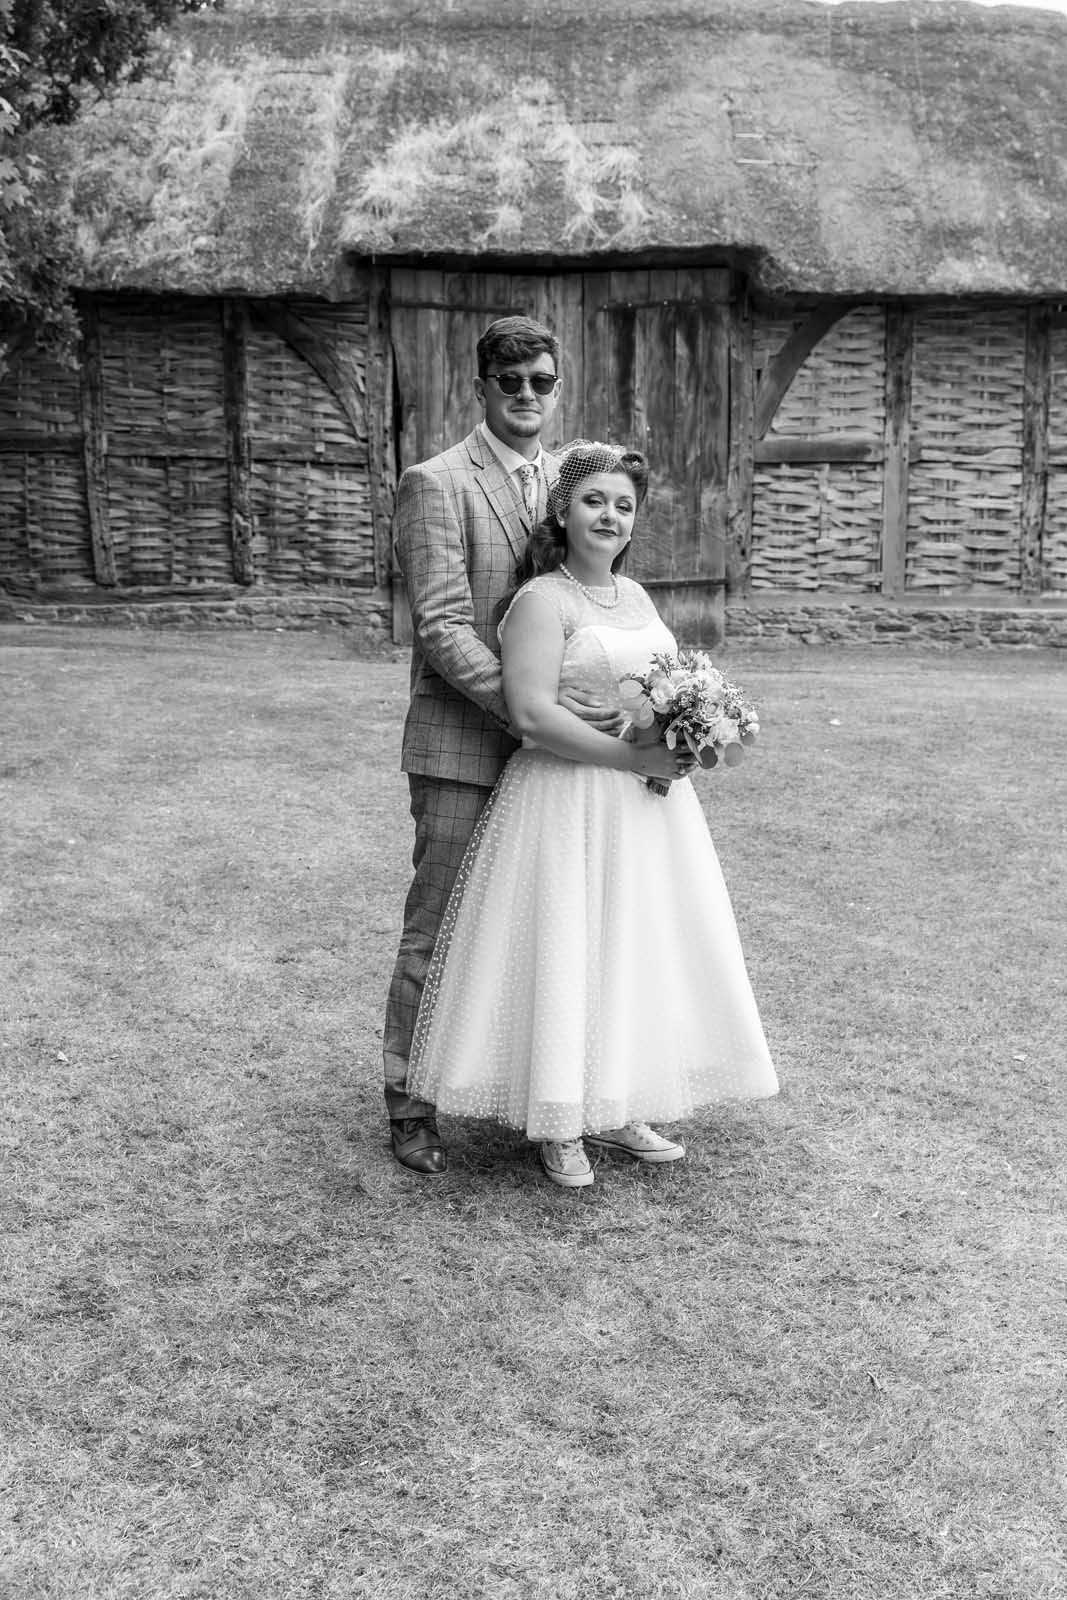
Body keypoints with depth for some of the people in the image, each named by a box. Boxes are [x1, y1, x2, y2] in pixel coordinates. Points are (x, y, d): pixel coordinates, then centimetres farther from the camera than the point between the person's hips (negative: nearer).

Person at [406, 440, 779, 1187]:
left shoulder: (636, 595, 13)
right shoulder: (543, 600, -11)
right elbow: (532, 713, -21)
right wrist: (633, 757, -22)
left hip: (647, 803, 8)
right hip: (569, 802, -8)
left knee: (638, 947, 11)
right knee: (567, 950, -3)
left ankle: (615, 1110, 25)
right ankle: (559, 1125, 11)